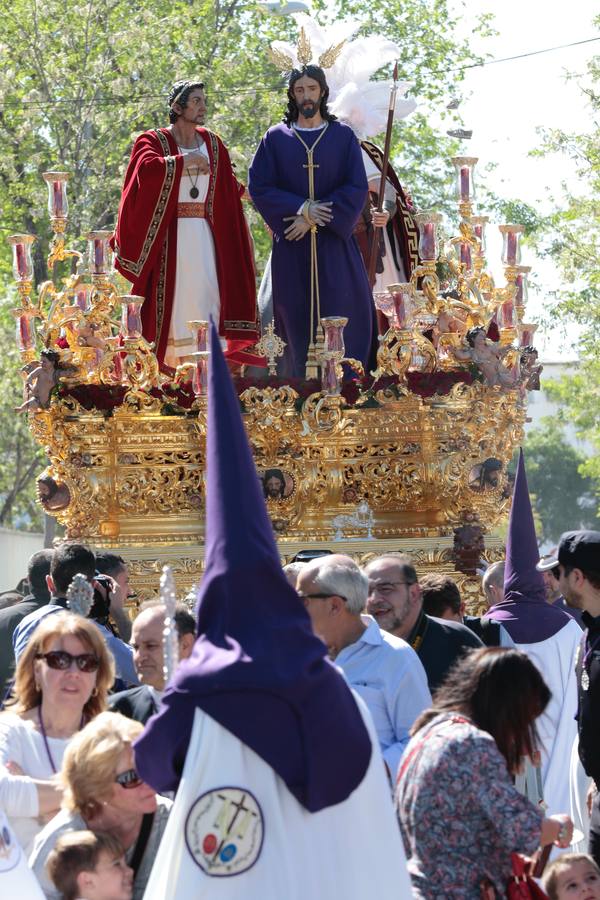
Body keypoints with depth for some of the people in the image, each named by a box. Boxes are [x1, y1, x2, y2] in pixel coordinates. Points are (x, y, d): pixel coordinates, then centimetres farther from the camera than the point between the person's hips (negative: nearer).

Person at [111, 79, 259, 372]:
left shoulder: (213, 144, 13)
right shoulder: (154, 141, -2)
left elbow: (228, 188, 22)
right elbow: (147, 168, -24)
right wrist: (184, 160, -22)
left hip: (205, 235, 5)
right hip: (170, 235, -5)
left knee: (206, 299, -1)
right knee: (175, 300, -6)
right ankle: (171, 364, -3)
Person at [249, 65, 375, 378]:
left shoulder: (343, 137, 6)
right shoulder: (276, 138, 7)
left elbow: (357, 188, -1)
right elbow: (258, 187, 1)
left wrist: (311, 220, -10)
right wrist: (301, 208, -13)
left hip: (334, 241, 0)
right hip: (292, 246, 0)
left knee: (343, 316, -6)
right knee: (297, 317, -2)